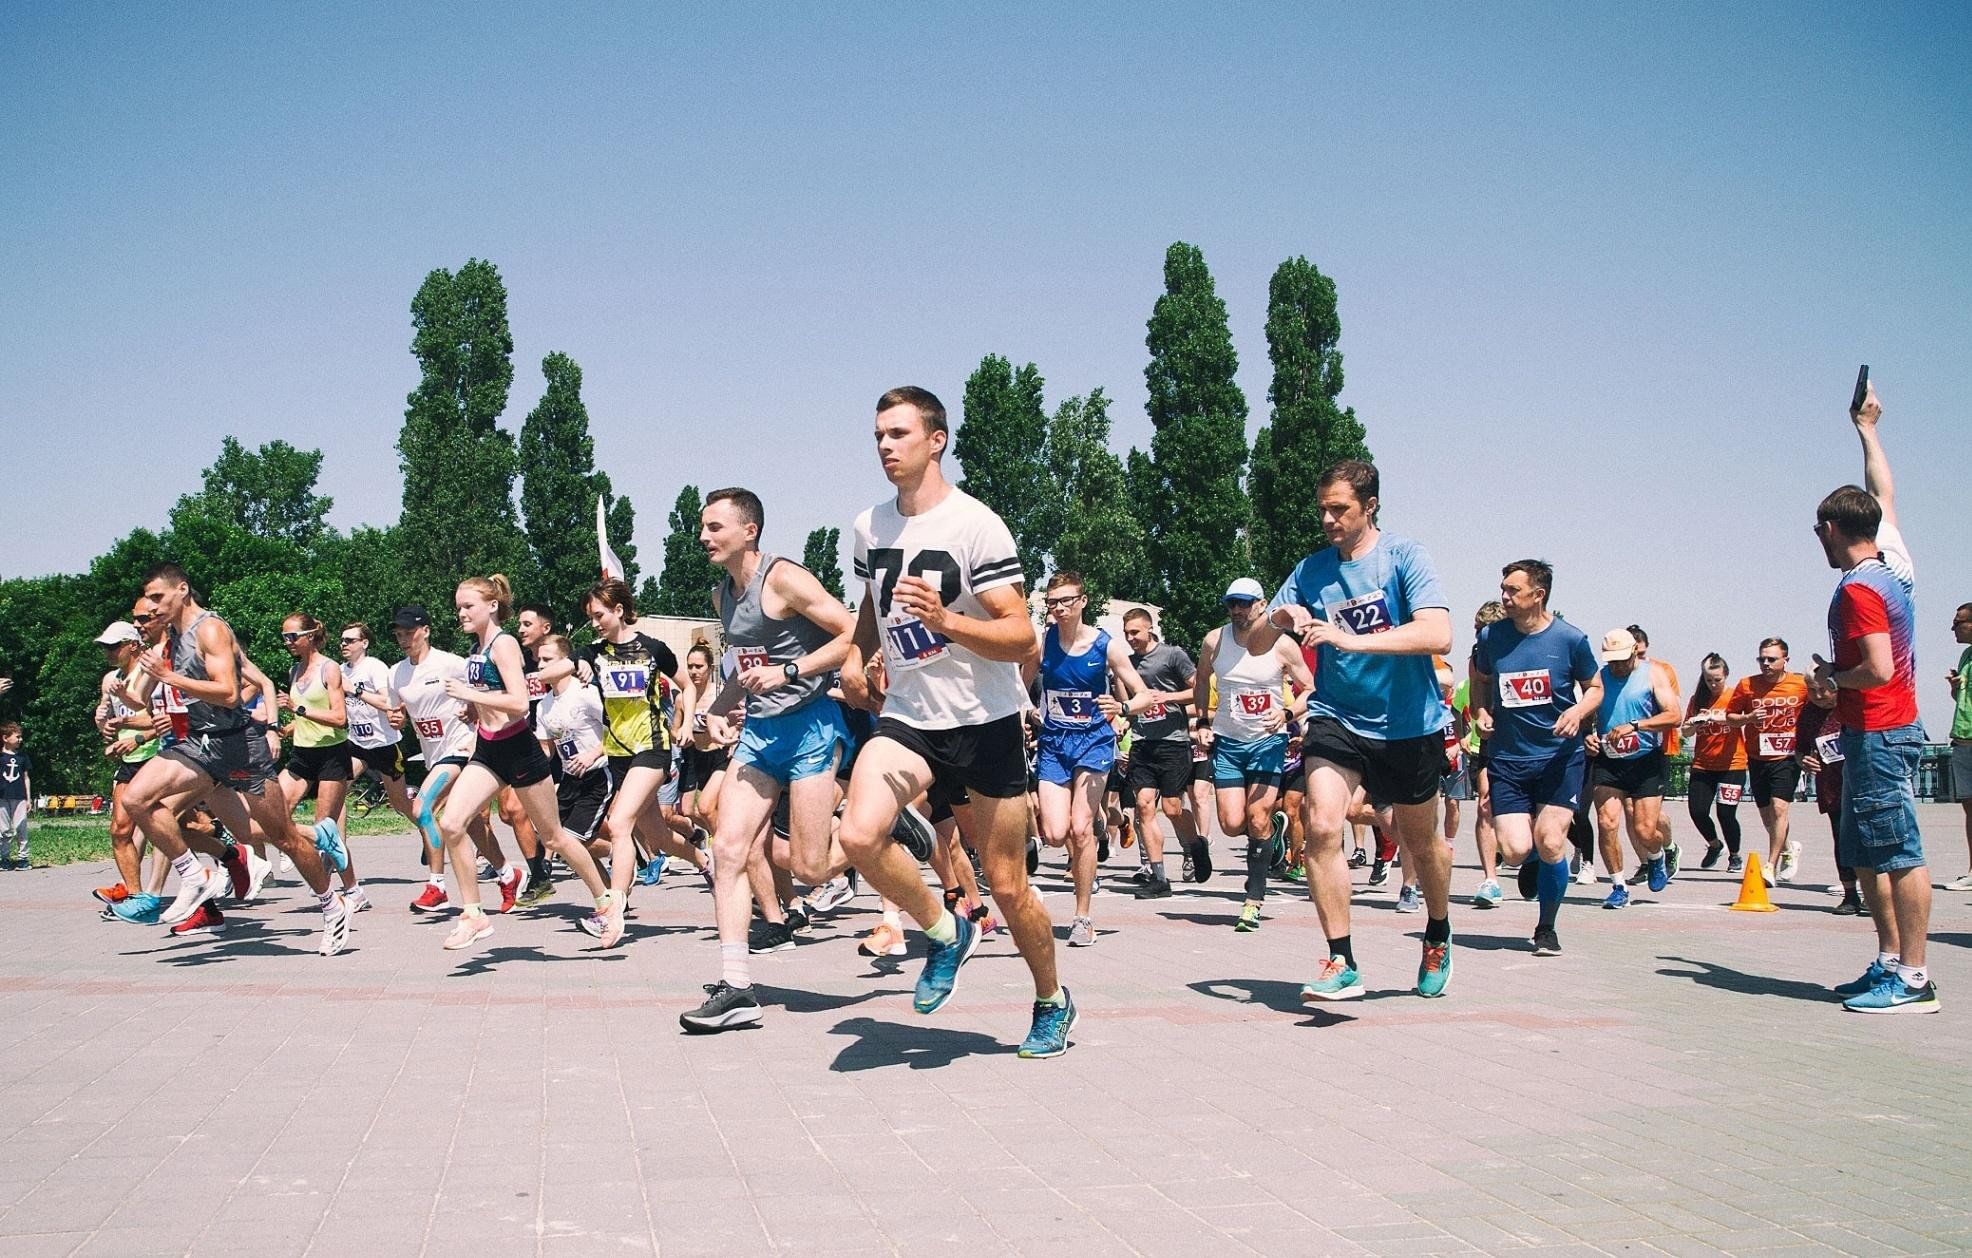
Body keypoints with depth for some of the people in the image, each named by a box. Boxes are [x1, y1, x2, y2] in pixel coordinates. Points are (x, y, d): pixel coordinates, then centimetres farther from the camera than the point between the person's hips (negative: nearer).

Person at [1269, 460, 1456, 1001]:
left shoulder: (1404, 555, -11)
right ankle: (1341, 962, -10)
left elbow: (1438, 635, -24)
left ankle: (1438, 938, 44)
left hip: (1409, 724, -2)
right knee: (1322, 826, -20)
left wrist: (1351, 639, -32)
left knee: (1420, 842, 15)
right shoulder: (1311, 569, 1)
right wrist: (1283, 619, -21)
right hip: (1337, 717, 2)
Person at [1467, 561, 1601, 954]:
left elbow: (1595, 688, 7)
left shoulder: (1571, 639, -6)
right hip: (1507, 758, 2)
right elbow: (1480, 681, 19)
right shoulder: (1490, 636, 0)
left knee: (1549, 844, -12)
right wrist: (1480, 713, 0)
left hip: (1561, 757, -2)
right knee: (1516, 850, -10)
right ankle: (1535, 862, 31)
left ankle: (1546, 928, 13)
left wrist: (1579, 711, -13)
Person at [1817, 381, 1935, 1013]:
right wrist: (1867, 430, 34)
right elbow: (1883, 494, 26)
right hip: (1889, 731, 10)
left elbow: (1878, 670, -25)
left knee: (1899, 854, -9)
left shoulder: (1857, 588, -17)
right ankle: (1889, 961, 17)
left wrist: (1831, 675, -6)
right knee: (1867, 857, 13)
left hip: (1877, 735, -10)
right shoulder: (1894, 563, 9)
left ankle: (1913, 979, -8)